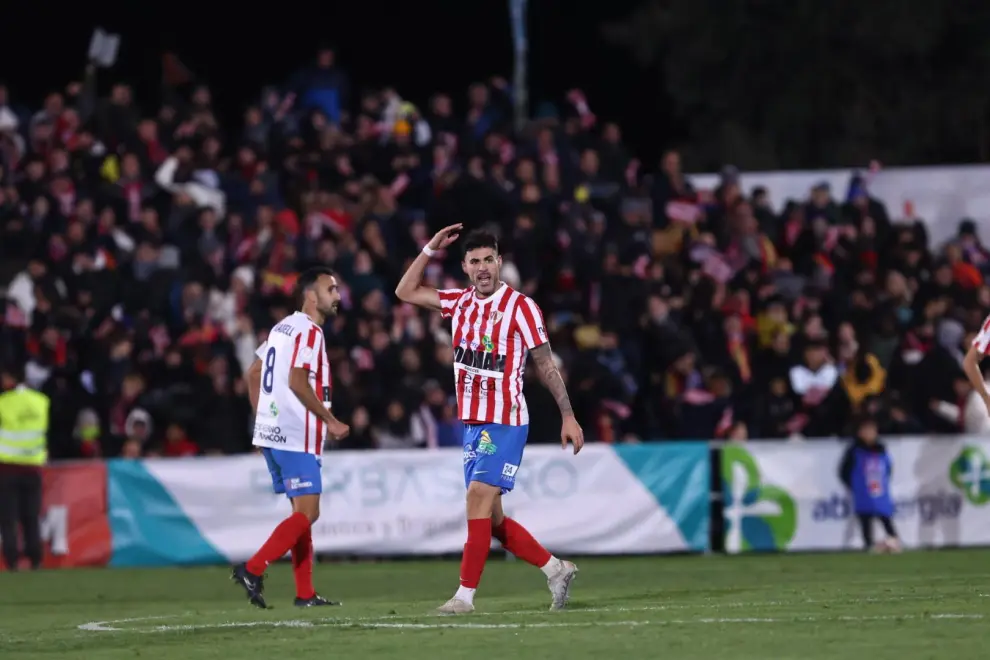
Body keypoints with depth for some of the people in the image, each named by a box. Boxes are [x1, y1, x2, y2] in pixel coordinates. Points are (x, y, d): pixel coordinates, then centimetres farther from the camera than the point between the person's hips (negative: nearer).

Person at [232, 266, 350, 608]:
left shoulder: (283, 327, 17)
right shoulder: (308, 330, -11)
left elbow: (253, 374, 22)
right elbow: (297, 381, -21)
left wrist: (263, 421, 24)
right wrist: (331, 421, -14)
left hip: (271, 431, 10)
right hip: (296, 437, -10)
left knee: (302, 511, 12)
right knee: (306, 513, -9)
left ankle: (305, 593, 11)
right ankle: (252, 570, -15)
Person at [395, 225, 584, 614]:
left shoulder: (520, 307, -8)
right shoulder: (460, 302, 10)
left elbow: (546, 365, -5)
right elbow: (405, 292, 18)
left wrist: (568, 416, -8)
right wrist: (430, 250, 9)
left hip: (505, 423, -7)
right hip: (472, 423, 7)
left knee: (478, 497, -18)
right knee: (489, 517, 9)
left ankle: (466, 594, -18)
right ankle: (555, 570, 23)